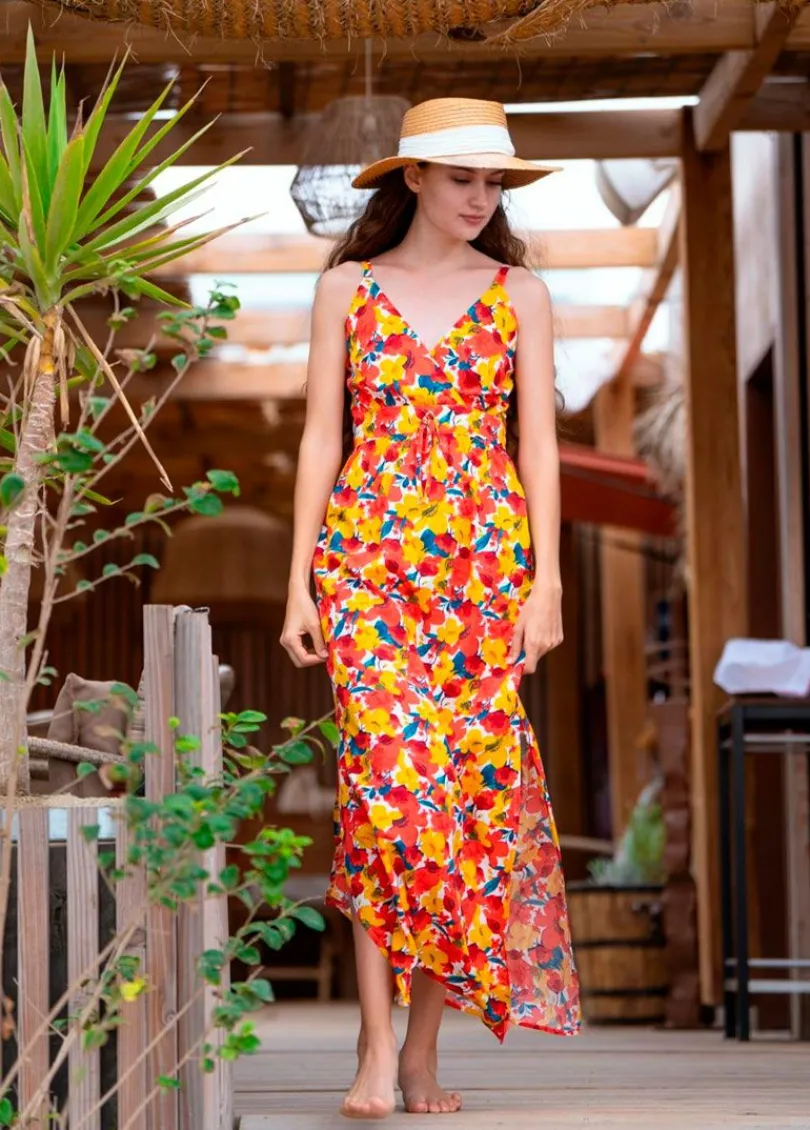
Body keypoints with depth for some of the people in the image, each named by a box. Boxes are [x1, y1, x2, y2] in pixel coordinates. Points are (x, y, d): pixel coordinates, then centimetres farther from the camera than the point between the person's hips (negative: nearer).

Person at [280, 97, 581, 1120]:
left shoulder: (519, 294, 8)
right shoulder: (347, 288, 7)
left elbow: (539, 441, 5)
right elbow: (322, 437, 6)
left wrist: (546, 580, -4)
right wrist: (300, 581, 1)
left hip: (485, 559, 1)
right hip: (368, 555, -1)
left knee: (469, 785, -1)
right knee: (387, 776, -14)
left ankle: (424, 1047, 8)